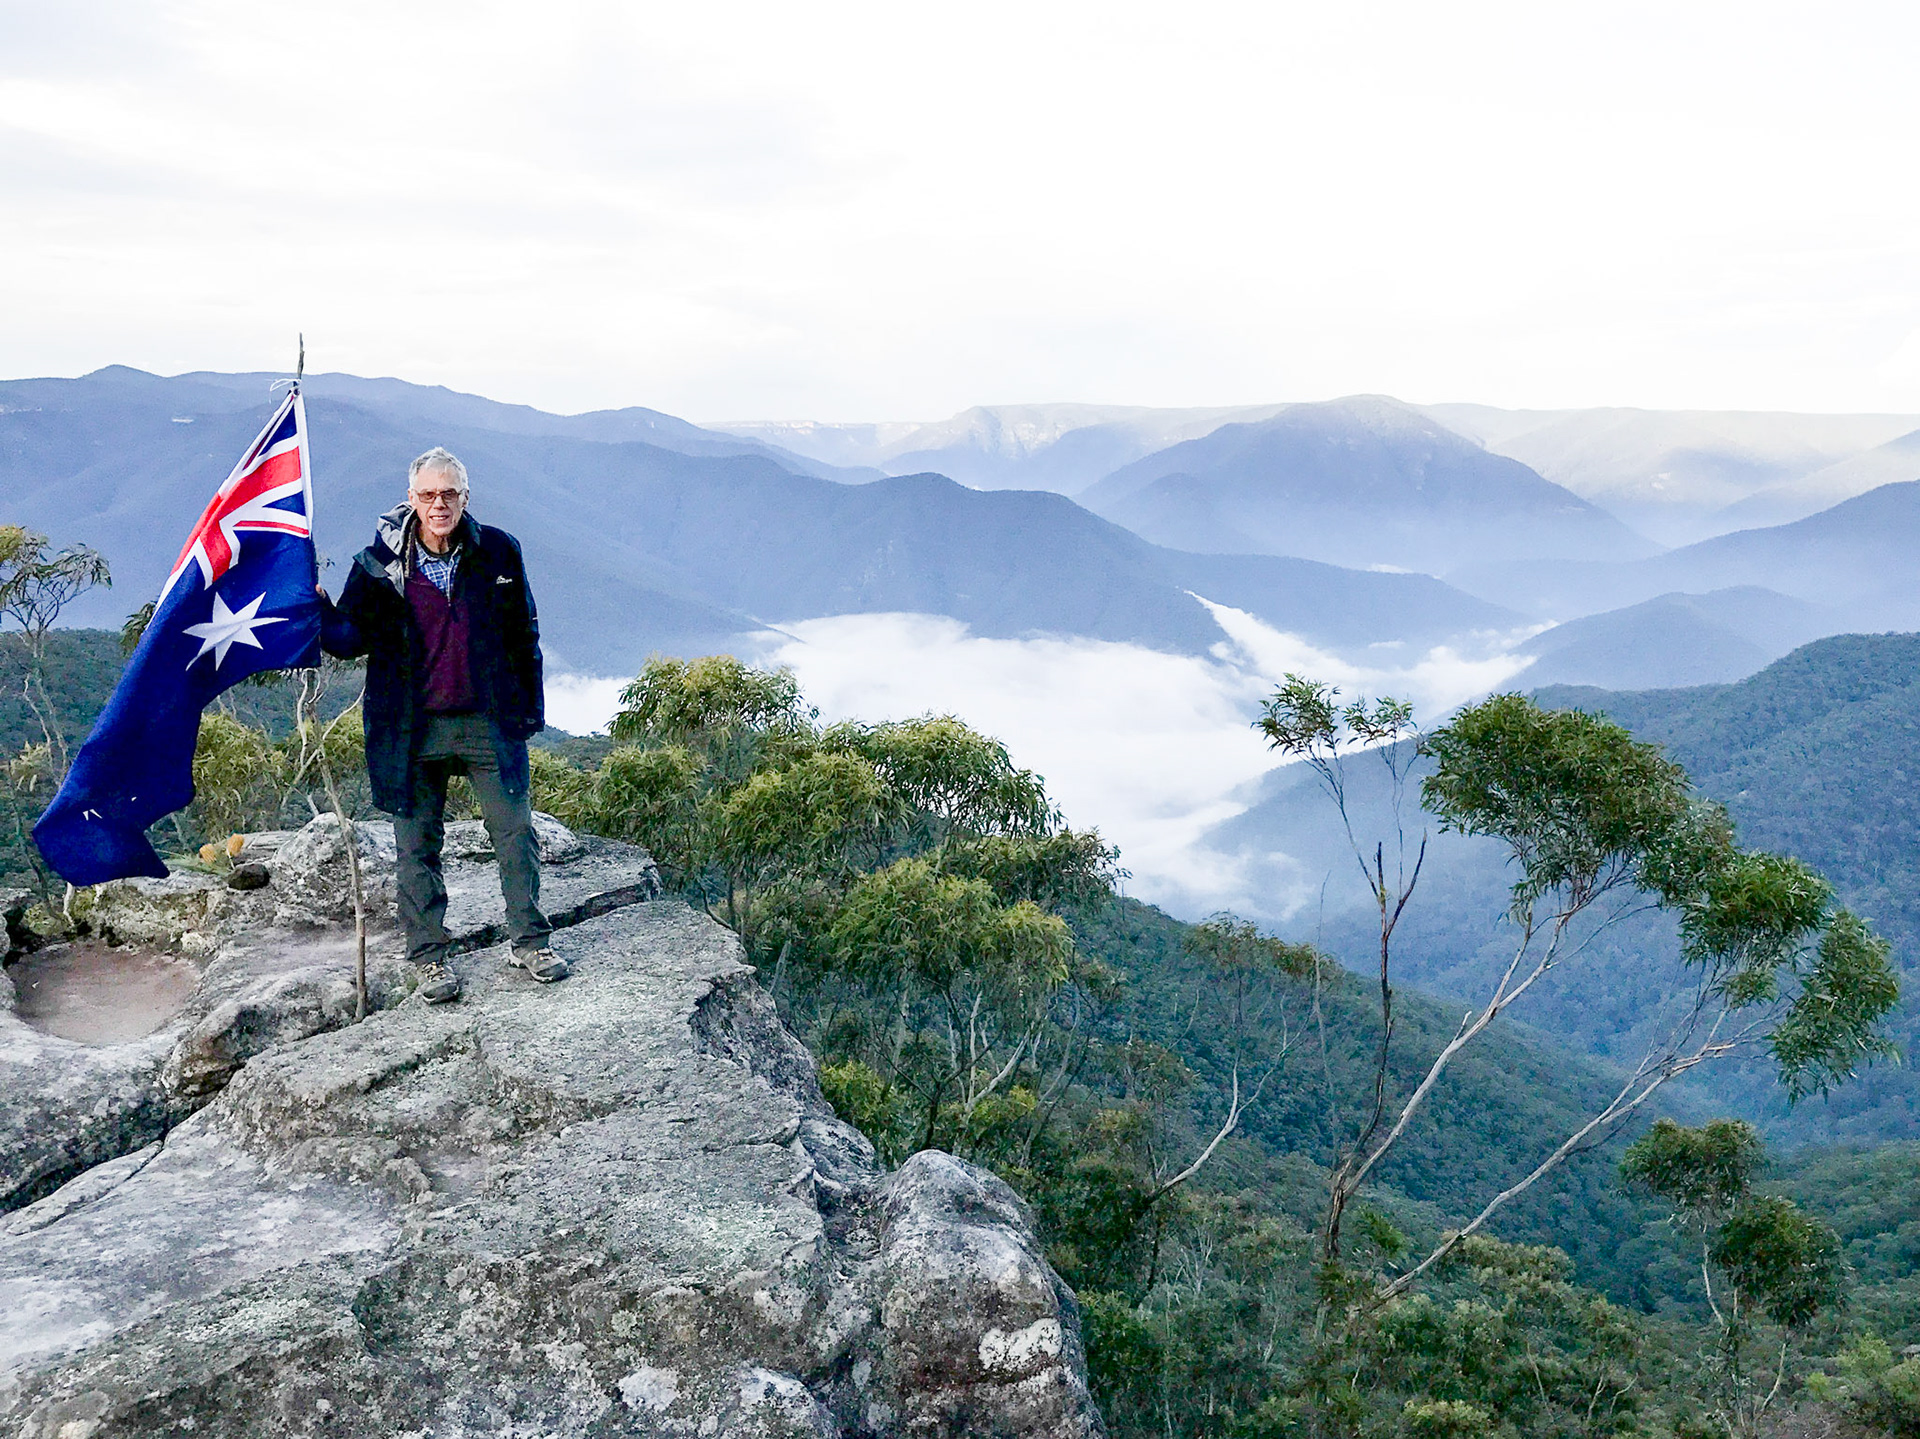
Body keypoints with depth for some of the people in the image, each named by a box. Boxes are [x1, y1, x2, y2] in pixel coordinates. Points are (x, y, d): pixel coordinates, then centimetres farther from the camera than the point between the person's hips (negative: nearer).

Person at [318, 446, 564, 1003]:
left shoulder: (499, 552, 1)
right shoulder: (380, 563, -2)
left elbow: (524, 635, 8)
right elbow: (353, 638, -1)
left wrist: (531, 706, 8)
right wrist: (319, 611, -22)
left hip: (488, 722, 1)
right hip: (414, 730, 0)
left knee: (515, 832, 4)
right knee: (417, 844, 6)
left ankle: (530, 942, 17)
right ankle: (429, 956, 18)